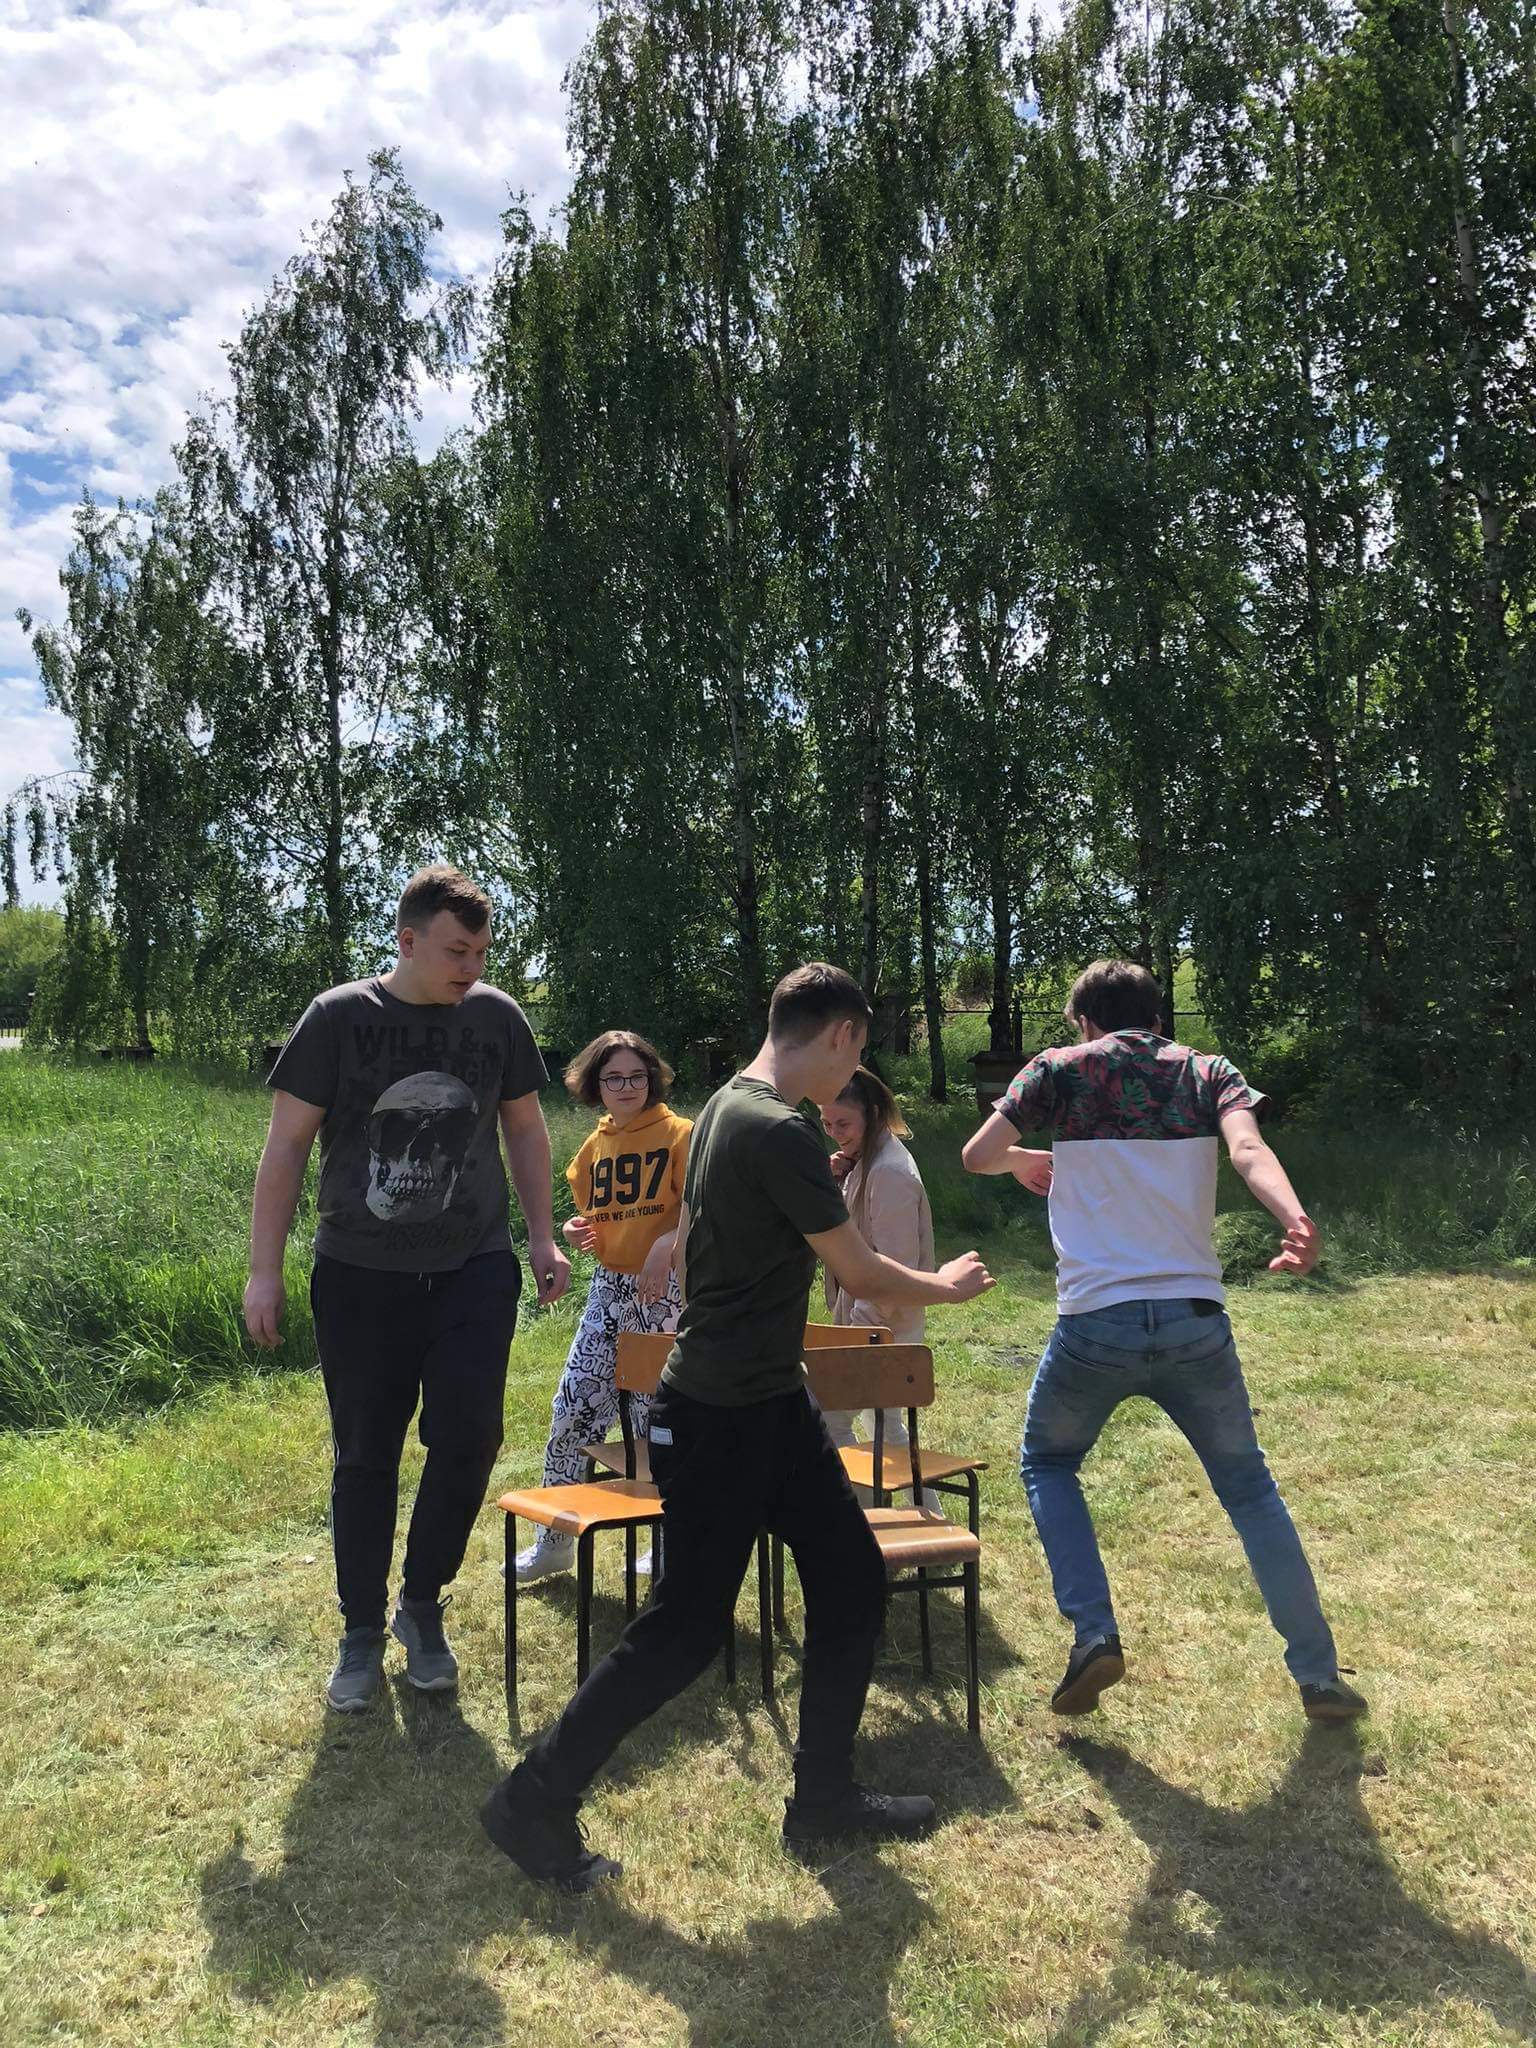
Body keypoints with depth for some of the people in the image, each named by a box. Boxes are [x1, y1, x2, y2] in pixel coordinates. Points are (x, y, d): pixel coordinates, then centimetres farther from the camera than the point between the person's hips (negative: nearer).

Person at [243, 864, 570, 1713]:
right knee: (364, 1458, 7)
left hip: (473, 1270, 2)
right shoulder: (339, 1018, -6)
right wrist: (265, 1269, -6)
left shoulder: (497, 1017, 1)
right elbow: (286, 1144, -3)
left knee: (468, 1436, -5)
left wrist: (542, 1237, 8)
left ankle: (422, 1605, 20)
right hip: (359, 1276, -1)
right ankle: (362, 1630, 26)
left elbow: (523, 1127, 12)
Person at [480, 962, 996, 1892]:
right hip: (720, 1420, -10)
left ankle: (824, 1793, 27)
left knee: (853, 1578, 13)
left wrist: (816, 1190, 23)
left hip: (773, 1404, 10)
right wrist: (947, 1285, 3)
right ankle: (535, 1802, 16)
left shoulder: (727, 1109, 7)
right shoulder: (780, 1132, -23)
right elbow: (862, 1274, -15)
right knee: (688, 1626, 1)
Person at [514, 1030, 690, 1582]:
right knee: (572, 1408, 3)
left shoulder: (679, 1134, -6)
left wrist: (667, 1243, -27)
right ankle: (555, 1541, 17)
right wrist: (577, 1231, 1)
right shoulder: (595, 1147, 12)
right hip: (608, 1287, 5)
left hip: (665, 1289, -5)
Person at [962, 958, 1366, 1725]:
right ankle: (1318, 1675, 24)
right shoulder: (1209, 1072, 9)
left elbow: (978, 1155, 4)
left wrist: (1028, 1161, 25)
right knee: (1248, 1486, 21)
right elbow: (1249, 1150, -10)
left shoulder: (1061, 1068, 4)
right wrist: (1296, 1221, -27)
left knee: (1046, 1463, 23)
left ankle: (1094, 1634, 8)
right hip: (1195, 1320, 2)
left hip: (1095, 1322, -2)